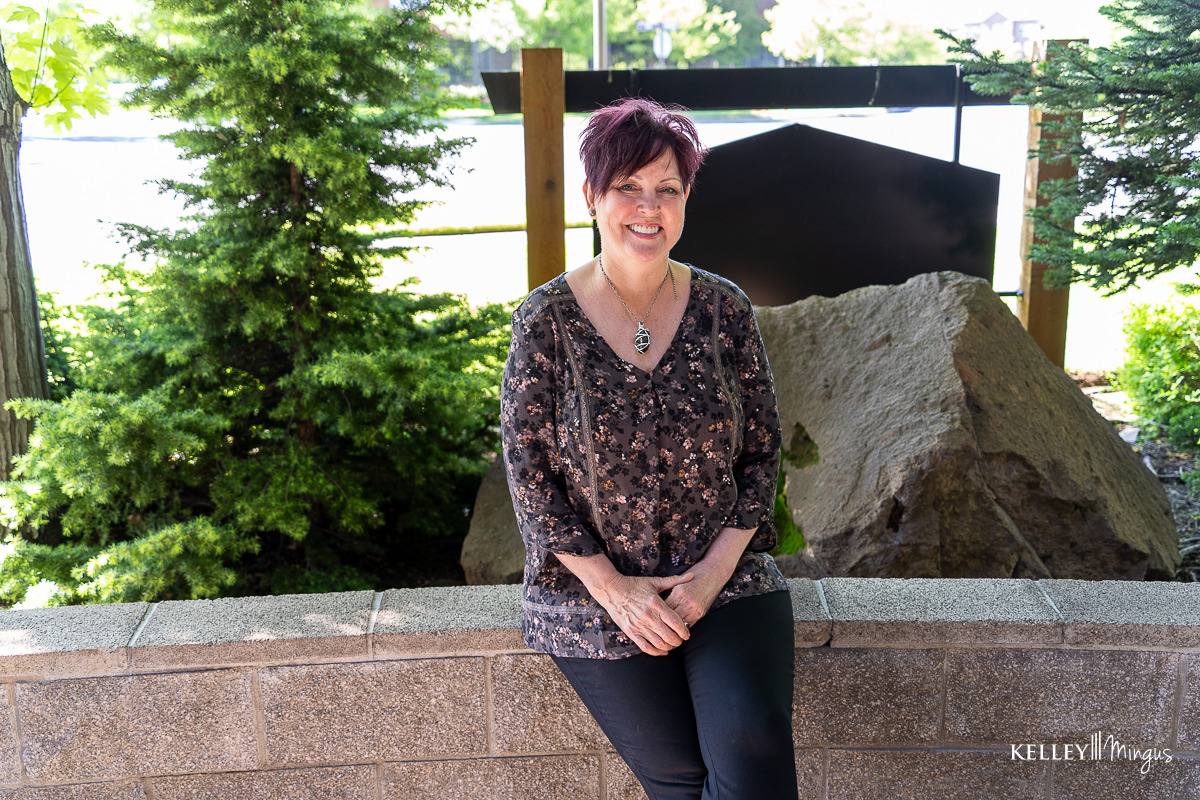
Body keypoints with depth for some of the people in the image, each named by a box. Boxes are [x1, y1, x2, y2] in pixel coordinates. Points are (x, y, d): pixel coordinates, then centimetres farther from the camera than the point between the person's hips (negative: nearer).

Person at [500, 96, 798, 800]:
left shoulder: (724, 308, 0)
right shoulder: (545, 320, -6)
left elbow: (763, 450, 3)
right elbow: (529, 472, -5)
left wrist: (713, 572, -9)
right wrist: (612, 587, -12)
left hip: (726, 579, 1)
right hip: (593, 589, -1)